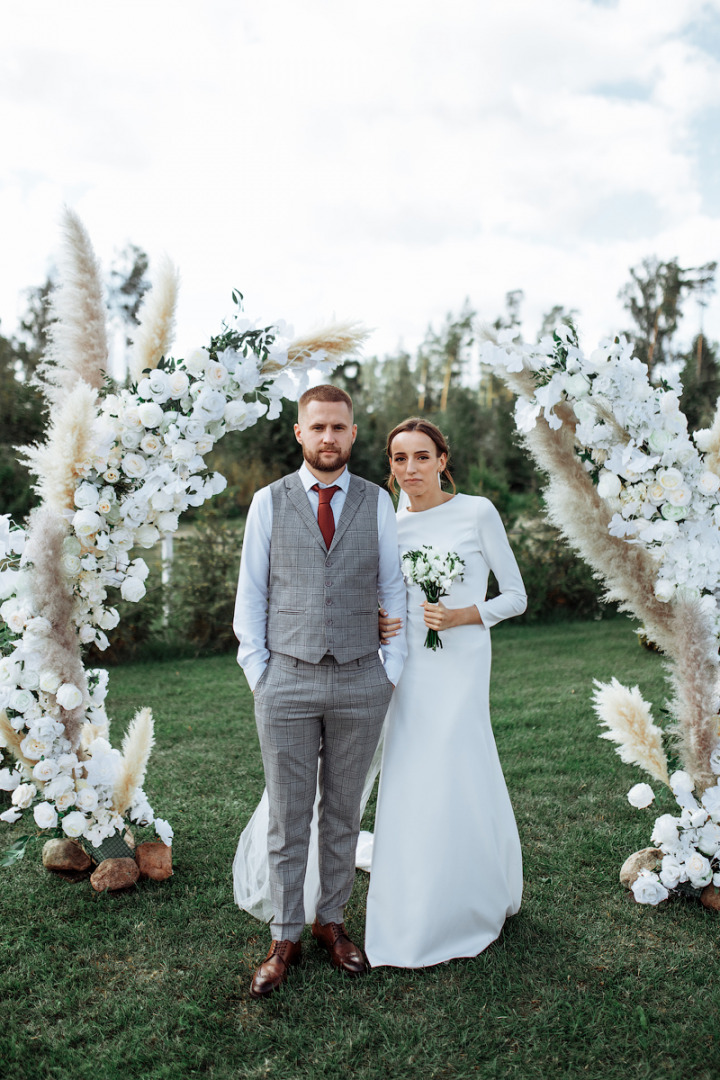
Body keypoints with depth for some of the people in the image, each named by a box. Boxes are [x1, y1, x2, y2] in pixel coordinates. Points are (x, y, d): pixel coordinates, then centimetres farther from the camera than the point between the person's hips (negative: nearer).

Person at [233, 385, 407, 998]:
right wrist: (257, 673, -2)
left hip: (360, 683, 1)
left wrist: (392, 672, 2)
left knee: (344, 812, 14)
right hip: (287, 682, -1)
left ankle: (332, 921, 32)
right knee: (287, 817, 7)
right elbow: (251, 593, 3)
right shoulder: (269, 502, 2)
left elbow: (393, 590, 6)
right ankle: (285, 939, 24)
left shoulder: (377, 502, 4)